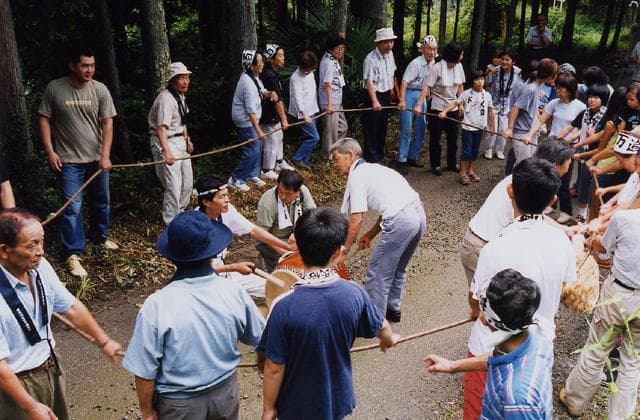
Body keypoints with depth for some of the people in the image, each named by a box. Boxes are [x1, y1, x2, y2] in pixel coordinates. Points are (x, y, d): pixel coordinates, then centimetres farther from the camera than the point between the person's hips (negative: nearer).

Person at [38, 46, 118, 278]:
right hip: (69, 160, -3)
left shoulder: (100, 90, -3)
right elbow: (44, 120, -1)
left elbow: (107, 124, -4)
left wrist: (105, 156, -11)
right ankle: (73, 254, 4)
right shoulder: (54, 88, -7)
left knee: (101, 201, 17)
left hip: (97, 159, 3)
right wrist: (49, 151, -8)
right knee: (73, 208, -5)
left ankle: (100, 236, 40)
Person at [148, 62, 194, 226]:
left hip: (180, 140, 10)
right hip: (166, 142, -10)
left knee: (187, 180, 17)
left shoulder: (180, 95, 8)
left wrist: (187, 139, 17)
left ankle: (180, 211, 36)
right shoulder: (166, 99, -22)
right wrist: (167, 152, -43)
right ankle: (171, 222, 1)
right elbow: (161, 128, -33)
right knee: (174, 184, -11)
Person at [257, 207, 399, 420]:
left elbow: (274, 367, -20)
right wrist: (389, 340, 25)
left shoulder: (285, 306, -30)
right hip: (338, 399, 3)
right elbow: (381, 327, 1)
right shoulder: (353, 293, -19)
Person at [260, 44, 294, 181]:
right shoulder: (270, 75, -25)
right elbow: (278, 99, -24)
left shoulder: (273, 72, 7)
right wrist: (283, 119, -22)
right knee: (271, 141, -2)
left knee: (279, 137, 24)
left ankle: (279, 161, 42)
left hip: (274, 114, 11)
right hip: (269, 115, -11)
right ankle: (267, 171, 10)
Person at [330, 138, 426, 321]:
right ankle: (392, 309, 41)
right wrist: (370, 234, 28)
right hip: (418, 213, 9)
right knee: (398, 269, 26)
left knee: (378, 273, 6)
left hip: (400, 222, -9)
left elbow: (356, 219, -9)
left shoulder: (357, 176, -2)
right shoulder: (374, 168, 23)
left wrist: (345, 248, 0)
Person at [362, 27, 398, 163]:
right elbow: (369, 82, -30)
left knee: (383, 126, 18)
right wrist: (374, 102, -39)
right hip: (374, 95, -8)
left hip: (386, 95, 8)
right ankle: (371, 157, 7)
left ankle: (379, 153, 33)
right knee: (372, 128, -3)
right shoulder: (371, 59, -23)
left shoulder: (390, 54, 3)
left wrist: (391, 88, 21)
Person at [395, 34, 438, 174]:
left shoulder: (433, 63, 6)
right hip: (410, 94, -8)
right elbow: (404, 82, -25)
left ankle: (413, 157, 24)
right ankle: (401, 161, 1)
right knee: (406, 130, -5)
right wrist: (402, 100, -32)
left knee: (420, 130, 11)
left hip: (422, 95, 8)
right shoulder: (416, 63, -18)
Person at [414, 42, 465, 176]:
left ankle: (452, 163, 26)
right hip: (437, 107, -5)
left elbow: (460, 86, 11)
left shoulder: (458, 66, 1)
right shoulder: (437, 68, -16)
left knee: (453, 136, 11)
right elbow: (426, 87, -21)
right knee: (435, 137, 5)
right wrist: (419, 105, -30)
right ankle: (435, 165, 17)